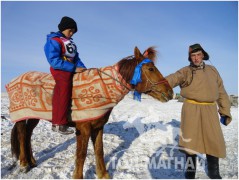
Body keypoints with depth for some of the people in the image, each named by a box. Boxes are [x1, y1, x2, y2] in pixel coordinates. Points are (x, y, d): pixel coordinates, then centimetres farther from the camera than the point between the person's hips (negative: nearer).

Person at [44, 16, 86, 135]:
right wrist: (74, 68, -20)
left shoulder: (69, 42, 19)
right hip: (60, 70, -9)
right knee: (63, 94, -12)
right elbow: (54, 61, -16)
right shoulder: (54, 40, -5)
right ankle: (59, 124, -3)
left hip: (71, 70, 9)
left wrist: (82, 67, -5)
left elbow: (76, 57, 16)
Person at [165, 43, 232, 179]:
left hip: (210, 110, 3)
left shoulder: (212, 70, 10)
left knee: (214, 141, 9)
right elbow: (170, 80, -17)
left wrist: (225, 111, 11)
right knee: (191, 140, 5)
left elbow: (221, 92, 14)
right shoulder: (185, 71, -1)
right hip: (191, 109, -3)